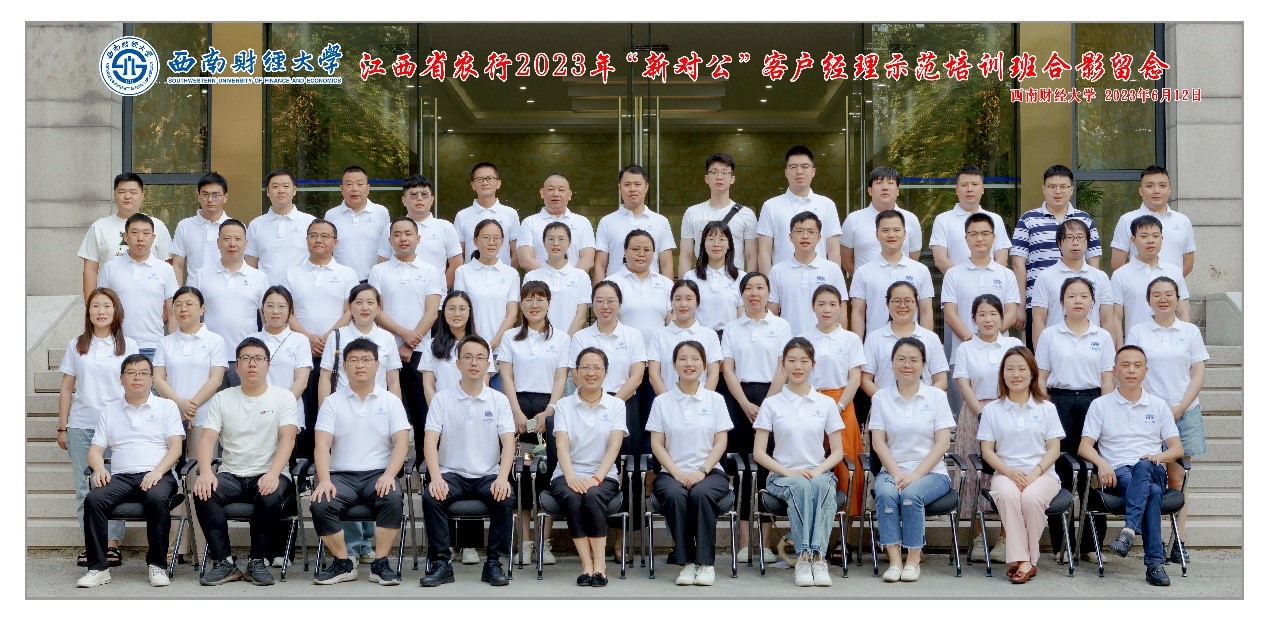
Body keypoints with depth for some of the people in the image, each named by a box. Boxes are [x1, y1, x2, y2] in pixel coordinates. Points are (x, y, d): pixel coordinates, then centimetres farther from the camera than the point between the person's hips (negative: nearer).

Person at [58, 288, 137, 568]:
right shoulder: (76, 346, 10)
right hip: (81, 426, 2)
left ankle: (113, 543, 1)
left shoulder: (128, 345, 6)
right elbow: (67, 388, 11)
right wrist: (62, 427, 8)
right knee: (84, 487, 3)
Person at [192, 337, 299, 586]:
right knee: (203, 492, -28)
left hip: (268, 474, -2)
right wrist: (205, 472, -20)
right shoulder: (221, 399, 11)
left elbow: (287, 438, -9)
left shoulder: (283, 397, 4)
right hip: (231, 474, 2)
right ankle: (223, 562, -19)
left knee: (270, 498, -35)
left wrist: (273, 474, -26)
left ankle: (258, 561, -16)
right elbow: (207, 438, 0)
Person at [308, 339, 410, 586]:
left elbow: (401, 443, -1)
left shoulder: (391, 401, 9)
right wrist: (324, 480, -18)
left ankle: (380, 564, -19)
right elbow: (322, 444, -1)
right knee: (320, 505, -28)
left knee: (393, 498, -33)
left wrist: (389, 475, -19)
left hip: (378, 474, -1)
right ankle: (343, 563, -8)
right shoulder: (333, 402, 10)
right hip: (341, 475, 1)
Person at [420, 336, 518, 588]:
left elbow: (508, 443, -3)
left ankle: (494, 563, -15)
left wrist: (502, 477, -21)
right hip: (452, 474, 0)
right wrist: (436, 478, -22)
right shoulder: (442, 399, 4)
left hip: (488, 475, 0)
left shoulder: (499, 401, 6)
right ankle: (440, 563, -18)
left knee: (505, 499, -29)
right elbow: (430, 441, -5)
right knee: (431, 497, -29)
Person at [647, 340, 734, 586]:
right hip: (672, 472, 0)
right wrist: (676, 472, -12)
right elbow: (657, 444, 3)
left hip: (709, 471, 0)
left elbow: (720, 442, 3)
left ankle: (705, 563, -25)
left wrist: (702, 471, -13)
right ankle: (687, 562, -24)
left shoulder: (715, 400, 10)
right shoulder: (662, 402, 9)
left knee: (701, 493, -35)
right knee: (674, 495, -35)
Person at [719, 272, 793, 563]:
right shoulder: (732, 328, 11)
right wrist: (746, 405, -9)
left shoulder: (781, 326, 8)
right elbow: (728, 370, 4)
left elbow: (783, 370, 0)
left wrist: (765, 406, -10)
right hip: (738, 399, 1)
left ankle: (765, 542, 0)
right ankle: (744, 542, 1)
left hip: (772, 397, -1)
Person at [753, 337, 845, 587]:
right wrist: (788, 472, -14)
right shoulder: (771, 404, 6)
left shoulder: (826, 404, 11)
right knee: (801, 486, -38)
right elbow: (759, 453, 2)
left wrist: (818, 471, -11)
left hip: (818, 473, 1)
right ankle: (805, 557, -41)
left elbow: (837, 452, 9)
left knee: (822, 485, -36)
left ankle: (816, 556, -43)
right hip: (782, 475, -1)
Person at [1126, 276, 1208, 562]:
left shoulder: (1190, 331, 8)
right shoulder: (1137, 332, 6)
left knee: (1177, 478, 2)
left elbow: (1198, 374, 5)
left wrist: (1179, 408, -6)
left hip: (1184, 412, 1)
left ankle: (1179, 541, 5)